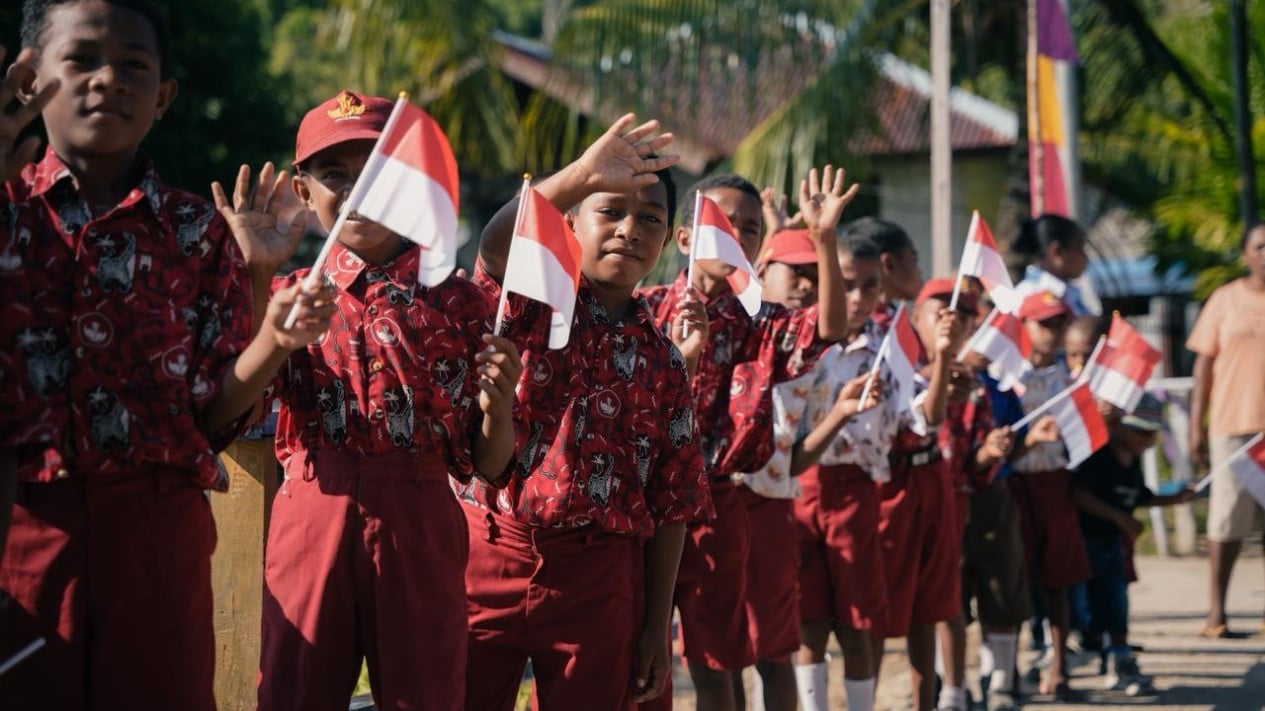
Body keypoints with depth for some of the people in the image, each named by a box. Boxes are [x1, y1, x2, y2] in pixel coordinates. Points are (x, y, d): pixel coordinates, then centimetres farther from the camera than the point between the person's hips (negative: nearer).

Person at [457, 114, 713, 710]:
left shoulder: (664, 359, 9)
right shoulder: (531, 298, 2)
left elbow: (672, 503, 10)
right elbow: (496, 242, -23)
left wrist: (658, 624, 5)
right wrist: (582, 174, -40)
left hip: (599, 577, 3)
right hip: (489, 551, -3)